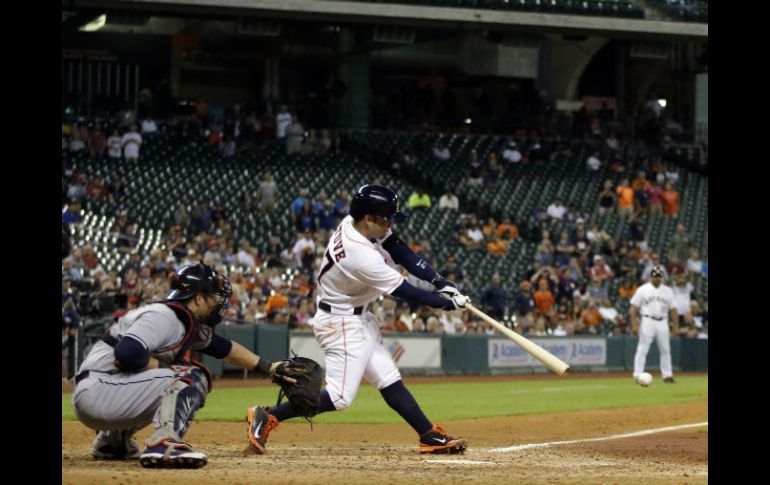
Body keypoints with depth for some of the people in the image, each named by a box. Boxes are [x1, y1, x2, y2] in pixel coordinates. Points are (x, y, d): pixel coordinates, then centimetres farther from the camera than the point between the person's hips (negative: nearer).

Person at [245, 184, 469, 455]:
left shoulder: (353, 223, -6)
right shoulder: (362, 257, -31)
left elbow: (399, 250, 0)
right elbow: (405, 292, -22)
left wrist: (439, 281, -8)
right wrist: (447, 303, -10)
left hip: (358, 318, 10)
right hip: (341, 323, -10)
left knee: (389, 380, 10)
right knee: (340, 397, -10)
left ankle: (430, 436, 13)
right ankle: (267, 417, -5)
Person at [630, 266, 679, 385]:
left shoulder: (667, 291, 11)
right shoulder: (642, 290, 1)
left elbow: (673, 309, 10)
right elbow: (634, 308, -1)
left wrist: (676, 326, 3)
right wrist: (634, 324, -11)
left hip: (662, 322, 4)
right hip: (647, 321, -4)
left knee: (665, 349, 6)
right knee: (642, 349, -8)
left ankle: (667, 375, 14)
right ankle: (637, 375, -9)